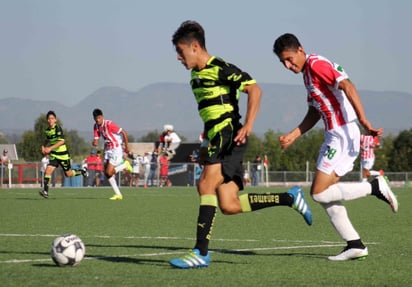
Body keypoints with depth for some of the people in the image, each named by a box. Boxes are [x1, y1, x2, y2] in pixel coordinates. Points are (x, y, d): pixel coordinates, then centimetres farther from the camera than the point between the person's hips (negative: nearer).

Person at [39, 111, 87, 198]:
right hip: (54, 155, 5)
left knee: (68, 174, 6)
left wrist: (50, 148, -32)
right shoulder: (47, 130, 6)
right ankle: (45, 191, -16)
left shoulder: (58, 128, -16)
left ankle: (81, 171, 35)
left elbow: (61, 141, -27)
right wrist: (43, 146, 6)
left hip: (63, 154, -5)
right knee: (48, 170, -15)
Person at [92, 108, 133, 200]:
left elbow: (124, 133, -18)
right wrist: (94, 142, -23)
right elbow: (96, 142, 2)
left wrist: (126, 146, -13)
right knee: (106, 173, 2)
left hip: (116, 149, -8)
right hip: (108, 149, 8)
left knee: (109, 172, -14)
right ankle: (118, 194, 10)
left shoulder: (109, 124, -22)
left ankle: (125, 164, 12)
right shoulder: (96, 126, 2)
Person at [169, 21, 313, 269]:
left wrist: (248, 126, -26)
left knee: (206, 185, -20)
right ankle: (290, 198, 14)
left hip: (230, 137, -9)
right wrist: (206, 143, 28)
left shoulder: (220, 69, -10)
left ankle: (201, 253, -22)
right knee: (229, 206, 1)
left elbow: (255, 90, -18)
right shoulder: (197, 75, 18)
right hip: (218, 140, 9)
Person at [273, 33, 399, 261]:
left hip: (343, 133, -10)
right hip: (335, 136, 10)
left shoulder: (316, 64, -11)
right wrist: (292, 136, 17)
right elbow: (314, 113, 27)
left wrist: (364, 121, -31)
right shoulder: (307, 73, 19)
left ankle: (375, 187, -7)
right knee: (325, 195, 7)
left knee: (319, 193, -11)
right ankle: (354, 244, 6)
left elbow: (347, 86, -23)